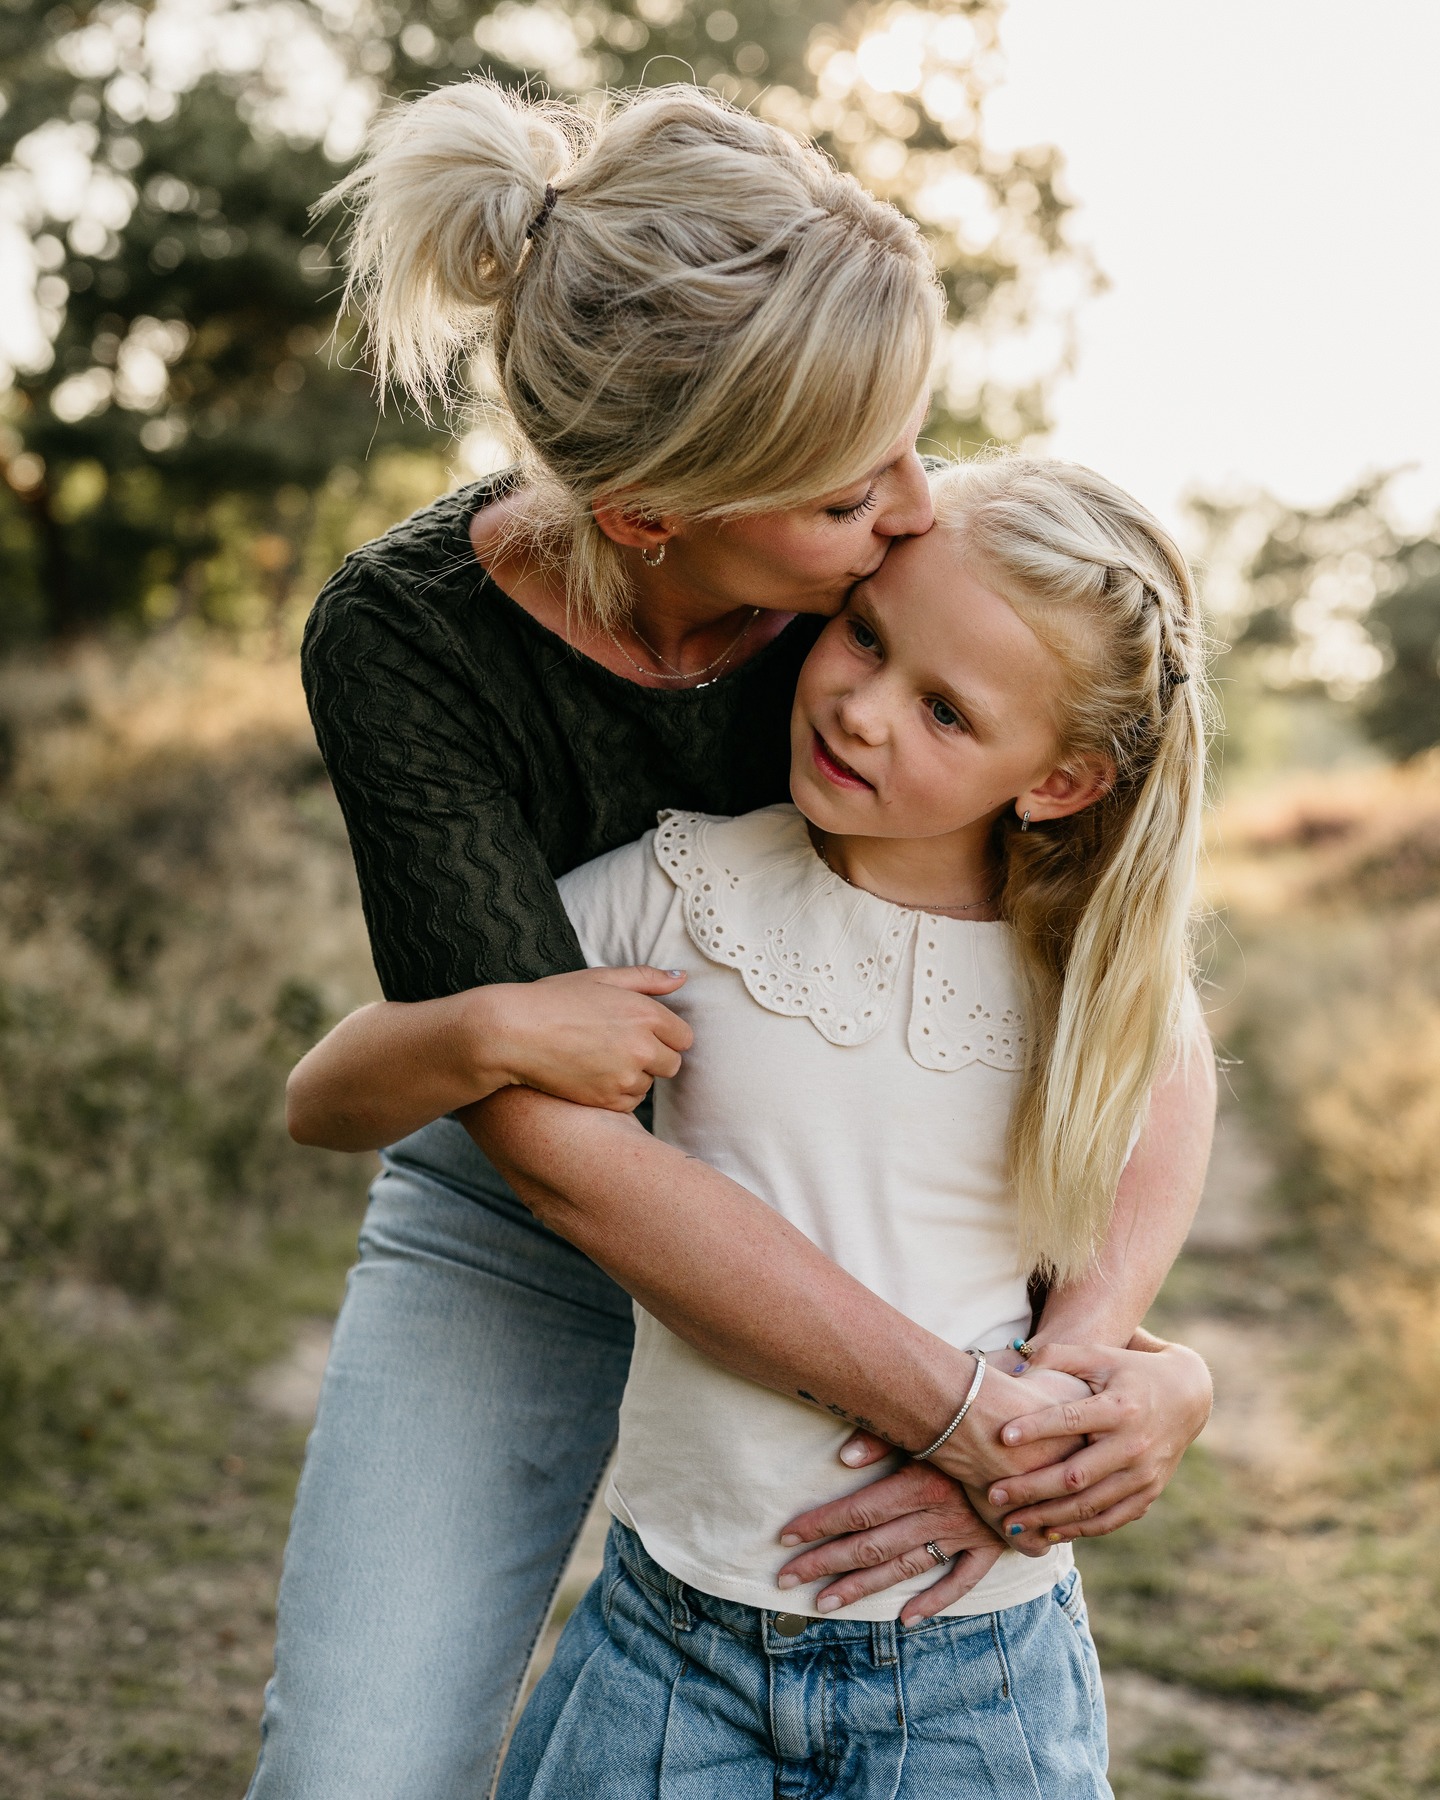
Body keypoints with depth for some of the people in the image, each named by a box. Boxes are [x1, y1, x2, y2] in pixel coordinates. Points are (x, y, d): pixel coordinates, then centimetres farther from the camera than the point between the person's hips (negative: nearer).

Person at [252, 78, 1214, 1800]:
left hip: (838, 1223, 2)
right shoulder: (407, 639, -26)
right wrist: (971, 1414, -34)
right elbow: (562, 1153, -31)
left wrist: (1077, 1364, -32)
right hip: (516, 1232, -1)